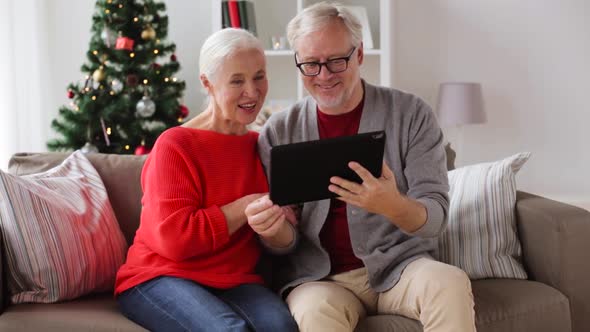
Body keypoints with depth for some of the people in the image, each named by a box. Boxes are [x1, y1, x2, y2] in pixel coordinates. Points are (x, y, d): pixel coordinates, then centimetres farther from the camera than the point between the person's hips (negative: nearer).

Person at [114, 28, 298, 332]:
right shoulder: (175, 146, -7)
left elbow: (285, 238, 15)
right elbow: (174, 238, -15)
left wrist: (275, 227, -9)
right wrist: (246, 207, -14)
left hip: (235, 281, 4)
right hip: (161, 276, -3)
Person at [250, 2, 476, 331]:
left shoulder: (411, 113, -2)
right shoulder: (279, 131, 1)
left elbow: (435, 217, -8)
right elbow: (282, 245, 3)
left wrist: (393, 205, -31)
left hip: (398, 265, 0)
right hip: (319, 276, 0)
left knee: (451, 283, -31)